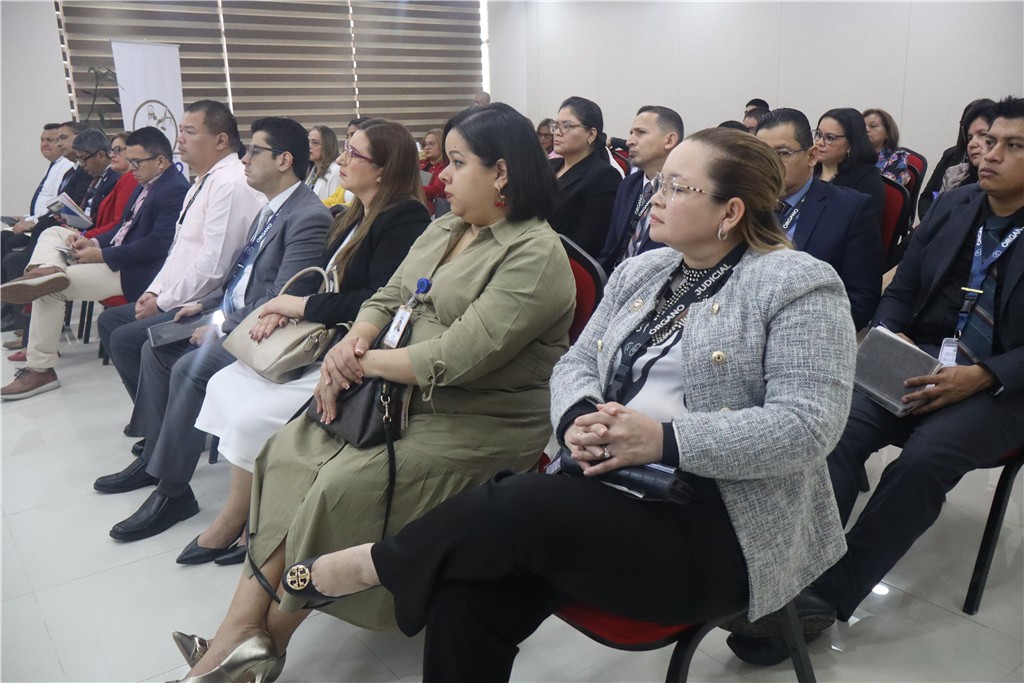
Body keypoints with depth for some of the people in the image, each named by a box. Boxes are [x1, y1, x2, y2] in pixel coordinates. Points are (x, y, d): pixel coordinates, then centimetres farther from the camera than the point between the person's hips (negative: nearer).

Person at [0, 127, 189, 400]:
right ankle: (48, 270, -21)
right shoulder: (147, 184, 13)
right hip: (115, 254, 11)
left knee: (50, 290, -13)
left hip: (131, 272, -11)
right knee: (52, 233, 12)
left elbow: (157, 244, -27)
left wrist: (102, 255, -21)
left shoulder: (175, 190, -19)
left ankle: (41, 369, -3)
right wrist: (93, 242, 0)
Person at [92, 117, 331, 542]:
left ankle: (173, 491, -10)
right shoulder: (269, 210, 13)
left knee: (190, 369, -25)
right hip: (234, 316, 11)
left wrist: (222, 329, -19)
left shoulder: (309, 217, -20)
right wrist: (205, 304, 11)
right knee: (156, 348, 8)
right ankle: (153, 456, 18)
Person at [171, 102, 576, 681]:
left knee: (344, 487, -22)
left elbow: (460, 356, -25)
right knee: (289, 452, -8)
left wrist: (367, 362, -13)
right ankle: (241, 626, -7)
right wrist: (353, 343, -7)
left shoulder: (535, 255, -17)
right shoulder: (445, 229, 13)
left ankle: (271, 636, -2)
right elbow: (388, 299, 15)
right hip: (407, 397, 9)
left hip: (482, 422, -8)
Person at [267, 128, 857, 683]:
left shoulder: (800, 286, -7)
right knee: (468, 591, -19)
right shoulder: (640, 272, 13)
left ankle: (372, 564, -1)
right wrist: (579, 418, -12)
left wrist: (664, 439, -24)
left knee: (520, 507, -27)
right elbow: (576, 363, 12)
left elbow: (808, 425, -16)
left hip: (725, 524, -5)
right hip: (614, 489, 6)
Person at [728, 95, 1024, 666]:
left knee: (924, 457, -31)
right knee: (842, 424, -25)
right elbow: (901, 291, 14)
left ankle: (828, 597, -24)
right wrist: (891, 339, -6)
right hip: (924, 360, 4)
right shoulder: (951, 206, 11)